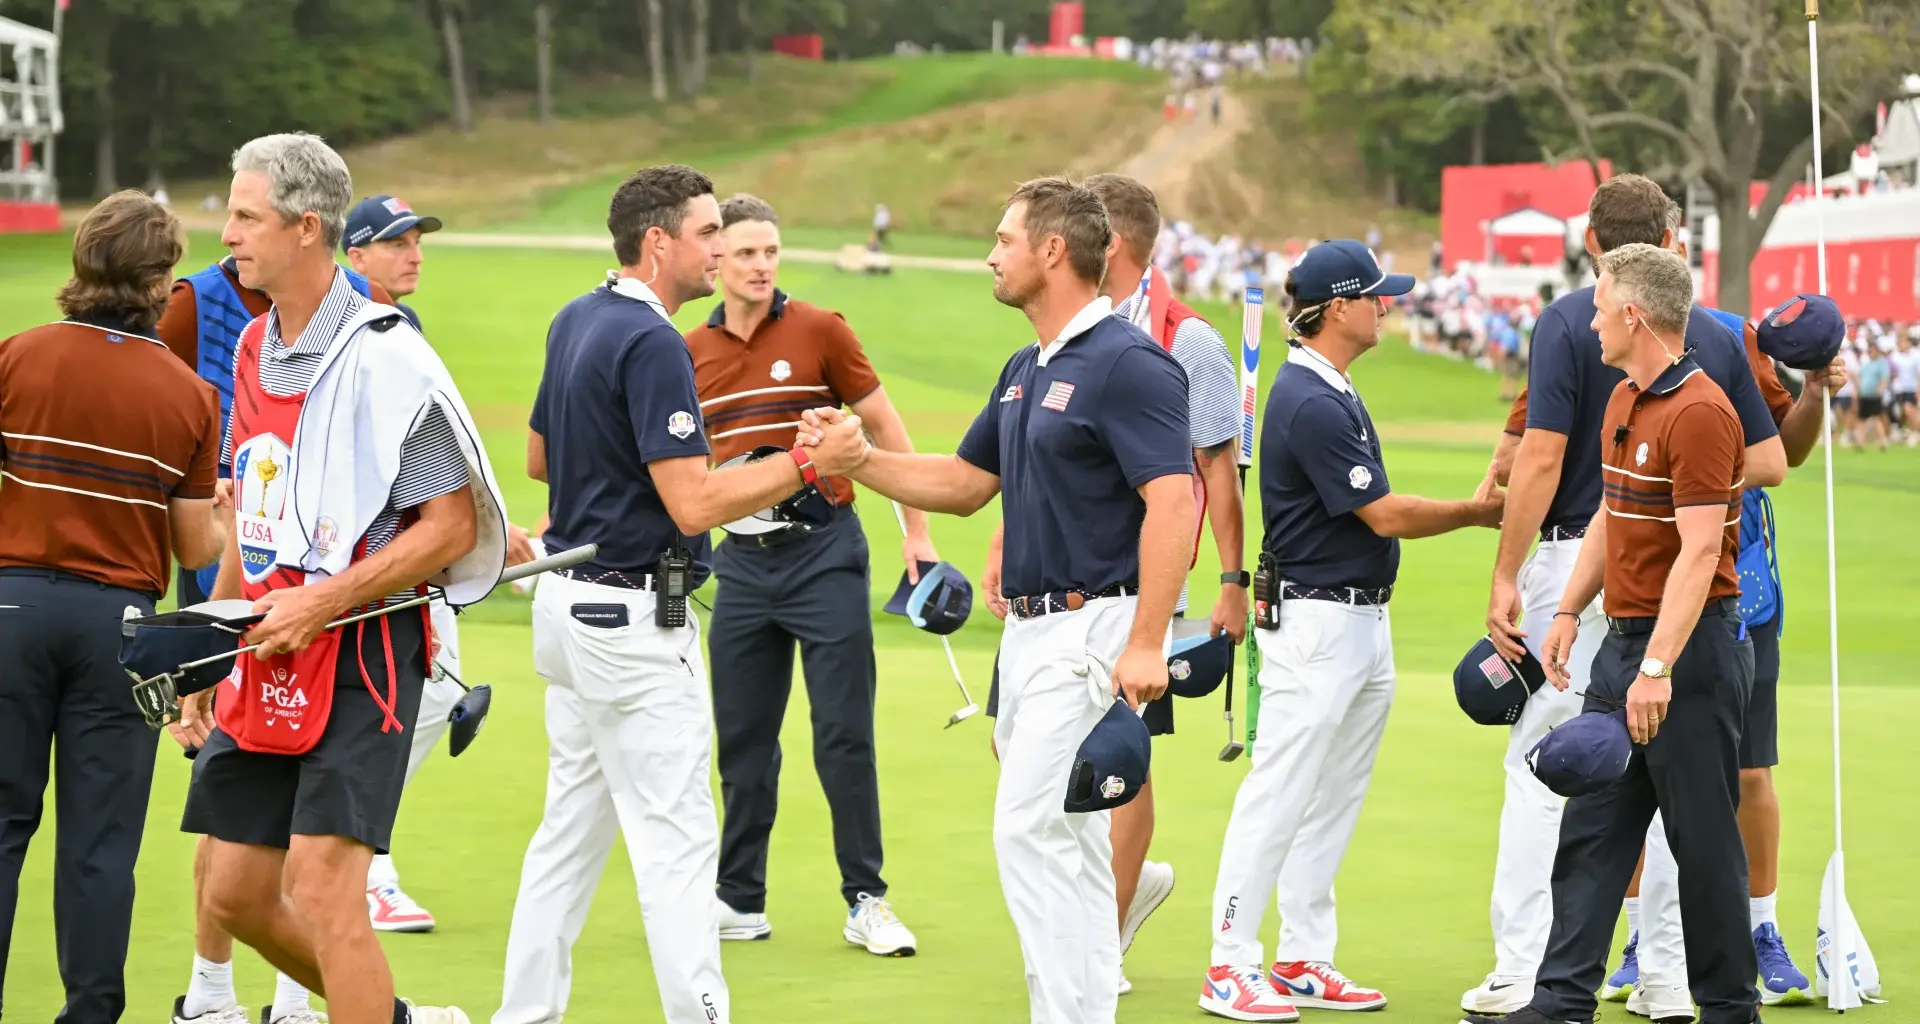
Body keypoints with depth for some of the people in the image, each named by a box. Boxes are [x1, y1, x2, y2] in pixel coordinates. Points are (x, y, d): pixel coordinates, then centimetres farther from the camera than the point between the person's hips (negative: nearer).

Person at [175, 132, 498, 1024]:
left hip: (361, 649, -8)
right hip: (266, 656, 8)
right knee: (233, 892, 7)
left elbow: (453, 526, -14)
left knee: (321, 886, -15)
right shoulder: (254, 349, 13)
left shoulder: (381, 357, -12)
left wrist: (323, 602, -18)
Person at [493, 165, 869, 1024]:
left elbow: (540, 456, 24)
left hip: (569, 600, 10)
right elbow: (694, 503, -23)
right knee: (677, 839, -7)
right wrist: (806, 464, -18)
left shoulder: (575, 322, 11)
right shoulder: (651, 343, -19)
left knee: (572, 825, 14)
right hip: (635, 619, -10)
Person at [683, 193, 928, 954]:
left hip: (823, 553, -3)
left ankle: (866, 901, 5)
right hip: (742, 560, 3)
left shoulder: (818, 331, -4)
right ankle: (740, 901, 16)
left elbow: (884, 427, 1)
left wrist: (917, 531, -2)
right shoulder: (692, 353, 5)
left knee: (844, 733, -3)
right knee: (743, 739, 6)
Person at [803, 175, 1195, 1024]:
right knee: (1064, 838, 12)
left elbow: (1173, 501, -23)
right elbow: (964, 483, 23)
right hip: (1030, 629, 10)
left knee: (1031, 828, -14)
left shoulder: (1127, 363, -15)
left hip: (1092, 631, -10)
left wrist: (1145, 644, -29)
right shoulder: (1027, 370, 15)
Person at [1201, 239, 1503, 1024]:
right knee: (1278, 798, -7)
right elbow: (1384, 515, -16)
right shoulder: (1309, 403, -18)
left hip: (1363, 621, 10)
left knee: (1333, 803, 12)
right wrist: (1476, 513, -5)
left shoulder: (1332, 392, 14)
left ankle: (1303, 961, 18)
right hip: (1314, 625, -10)